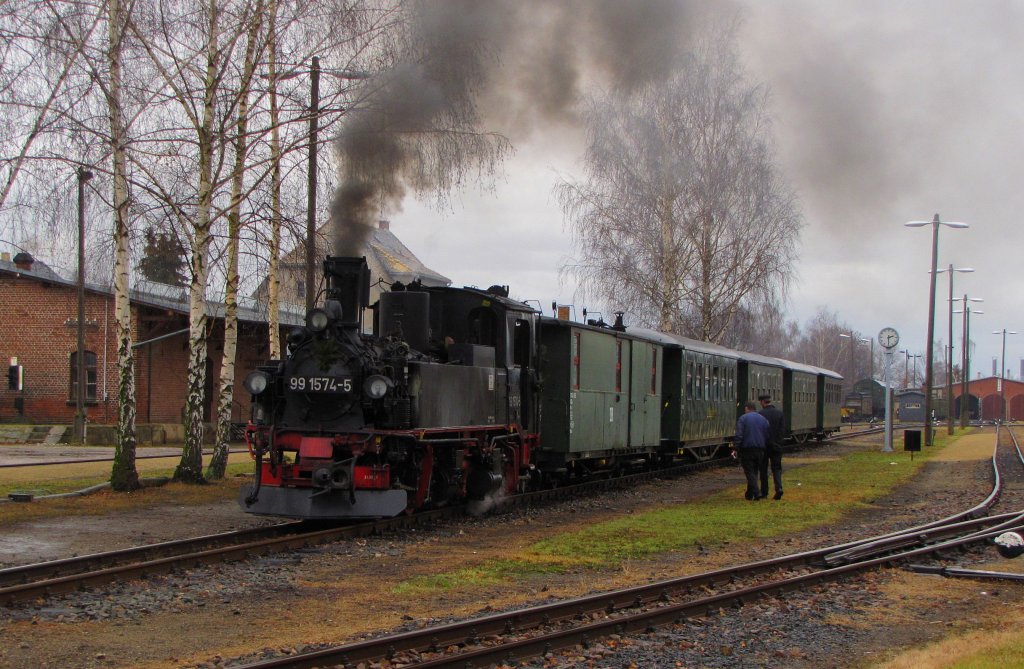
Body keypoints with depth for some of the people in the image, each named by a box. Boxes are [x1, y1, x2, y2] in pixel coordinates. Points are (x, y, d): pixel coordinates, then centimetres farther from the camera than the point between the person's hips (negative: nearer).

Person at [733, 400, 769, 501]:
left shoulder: (743, 418, -4)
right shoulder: (763, 419, 11)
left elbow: (739, 435, -13)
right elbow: (767, 436, 10)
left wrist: (735, 448, -12)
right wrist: (765, 447, 18)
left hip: (747, 448, -5)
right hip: (760, 450, 5)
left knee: (749, 472, -3)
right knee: (755, 471, 15)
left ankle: (756, 493, -17)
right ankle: (749, 494, 21)